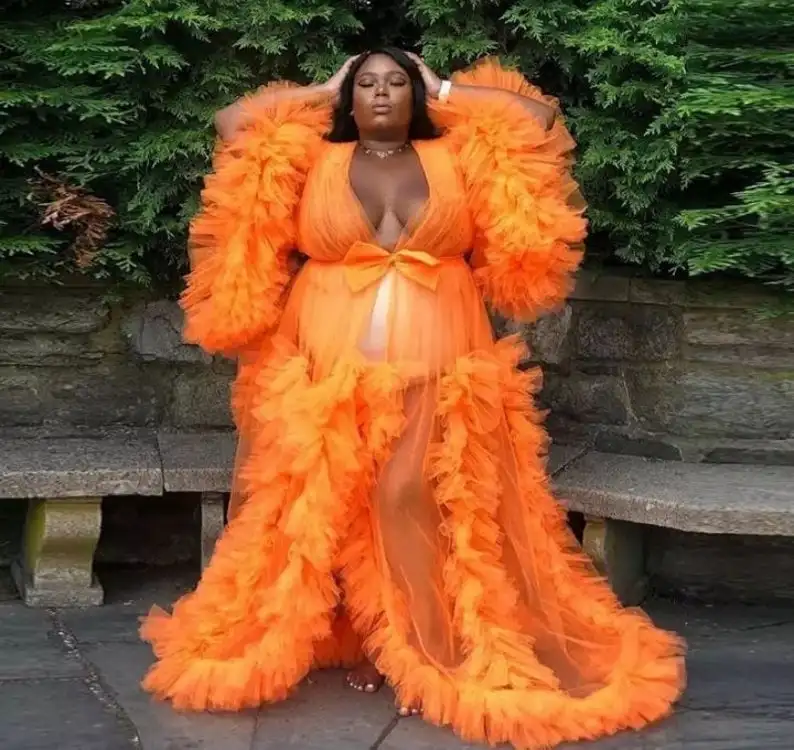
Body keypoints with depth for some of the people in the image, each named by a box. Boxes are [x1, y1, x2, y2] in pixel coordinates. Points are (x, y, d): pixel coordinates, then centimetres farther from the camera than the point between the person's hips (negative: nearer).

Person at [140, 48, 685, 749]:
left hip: (434, 364, -1)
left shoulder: (457, 157, 12)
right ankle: (363, 636, 13)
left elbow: (540, 116, 10)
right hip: (331, 364, 2)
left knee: (407, 496, -15)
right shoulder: (309, 158, 12)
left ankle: (438, 651, -6)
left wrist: (446, 92, 16)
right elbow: (234, 121, 8)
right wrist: (321, 91, 15)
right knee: (335, 502, 0)